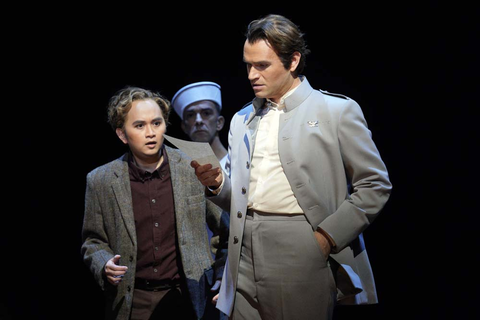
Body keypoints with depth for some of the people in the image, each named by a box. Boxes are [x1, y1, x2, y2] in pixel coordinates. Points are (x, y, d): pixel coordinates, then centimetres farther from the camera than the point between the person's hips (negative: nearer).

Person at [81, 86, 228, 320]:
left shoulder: (195, 169, -5)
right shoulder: (100, 181, -4)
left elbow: (226, 228, 5)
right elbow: (93, 241, 7)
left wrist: (221, 278, 2)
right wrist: (105, 266, -12)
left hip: (186, 297, 0)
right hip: (132, 301, 0)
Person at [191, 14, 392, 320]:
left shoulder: (337, 110, -1)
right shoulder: (242, 120, 14)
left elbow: (375, 185, -3)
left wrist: (327, 237, -10)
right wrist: (218, 184, -3)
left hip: (304, 254, -4)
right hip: (247, 256, 5)